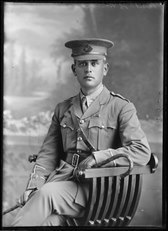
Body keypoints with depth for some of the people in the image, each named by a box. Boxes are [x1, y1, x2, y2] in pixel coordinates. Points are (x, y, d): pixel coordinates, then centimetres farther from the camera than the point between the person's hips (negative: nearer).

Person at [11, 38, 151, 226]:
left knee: (47, 193, -29)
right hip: (63, 178, 3)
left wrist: (96, 158, -16)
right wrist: (33, 186, -1)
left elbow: (142, 153, -9)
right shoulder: (62, 109, 17)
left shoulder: (121, 107, 2)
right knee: (50, 219, -30)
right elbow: (48, 154, 15)